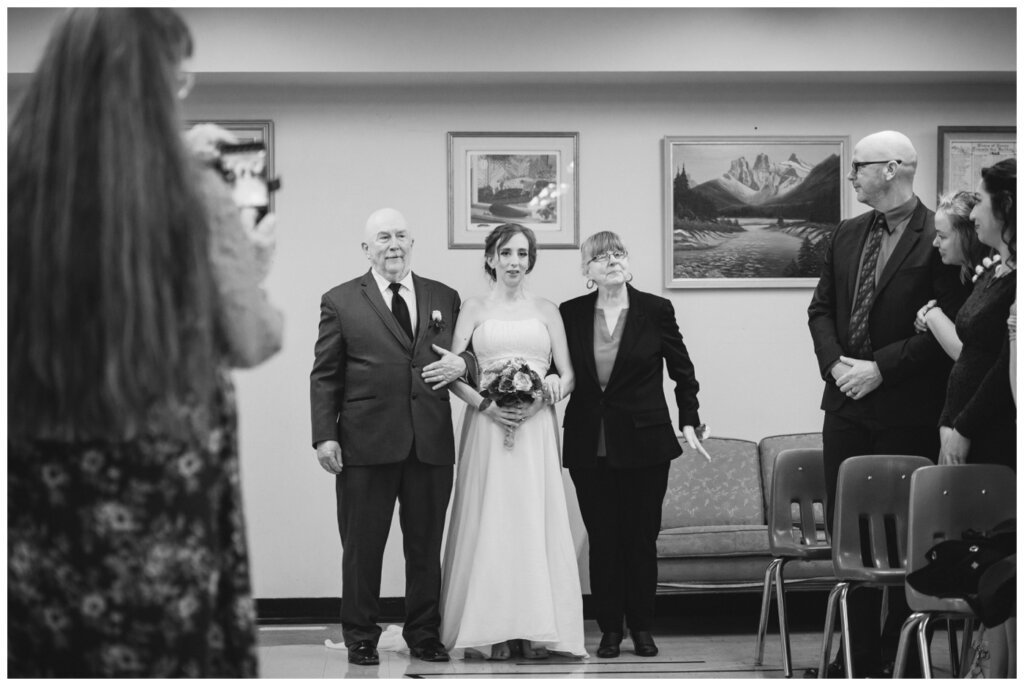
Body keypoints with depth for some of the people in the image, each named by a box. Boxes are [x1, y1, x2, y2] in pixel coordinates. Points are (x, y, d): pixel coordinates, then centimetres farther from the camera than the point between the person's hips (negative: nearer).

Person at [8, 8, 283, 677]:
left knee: (46, 659, 11)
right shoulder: (194, 194, -12)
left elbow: (27, 330, 6)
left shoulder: (16, 186, -6)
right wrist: (254, 262, 19)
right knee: (165, 655, 10)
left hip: (42, 491, 2)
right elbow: (251, 344, -1)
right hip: (163, 497, -2)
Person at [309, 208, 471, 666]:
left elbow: (464, 357, 19)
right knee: (362, 546, 4)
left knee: (426, 547, 7)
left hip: (431, 443, 2)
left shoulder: (445, 299, 13)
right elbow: (325, 376, 3)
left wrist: (461, 365, -5)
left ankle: (423, 636, 18)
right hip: (366, 441, -2)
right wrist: (324, 435, -6)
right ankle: (361, 638, 14)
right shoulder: (340, 302, 5)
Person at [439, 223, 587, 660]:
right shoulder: (474, 310, 8)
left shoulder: (547, 312, 12)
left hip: (536, 427, 1)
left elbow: (568, 375, 7)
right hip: (487, 427, -1)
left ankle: (536, 631, -1)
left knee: (536, 521, -3)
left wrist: (538, 401, -12)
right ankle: (489, 632, -3)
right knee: (488, 521, -4)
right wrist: (486, 405, -14)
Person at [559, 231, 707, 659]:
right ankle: (609, 628, 10)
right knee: (602, 539, 3)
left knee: (642, 537, 2)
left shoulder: (656, 311, -1)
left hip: (644, 444, -1)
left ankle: (642, 627, 13)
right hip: (589, 447, 1)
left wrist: (689, 422, 3)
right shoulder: (571, 314, 2)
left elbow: (682, 371, 8)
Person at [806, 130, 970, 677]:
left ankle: (900, 655, 8)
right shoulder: (847, 235, 11)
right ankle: (858, 655, 17)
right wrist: (835, 362, -4)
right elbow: (821, 307, 14)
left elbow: (947, 326, -16)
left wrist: (880, 367, -17)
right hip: (846, 405, 7)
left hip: (907, 412, -7)